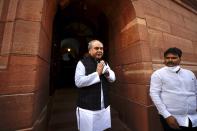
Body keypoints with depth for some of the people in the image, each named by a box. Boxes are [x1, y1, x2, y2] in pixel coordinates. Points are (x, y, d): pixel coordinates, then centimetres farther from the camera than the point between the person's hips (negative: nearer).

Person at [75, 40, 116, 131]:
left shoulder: (105, 63, 8)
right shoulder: (82, 63, -11)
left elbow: (113, 78, 9)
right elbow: (78, 82, -22)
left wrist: (107, 73, -12)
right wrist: (97, 73, -22)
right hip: (87, 108, -5)